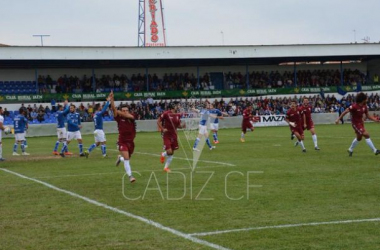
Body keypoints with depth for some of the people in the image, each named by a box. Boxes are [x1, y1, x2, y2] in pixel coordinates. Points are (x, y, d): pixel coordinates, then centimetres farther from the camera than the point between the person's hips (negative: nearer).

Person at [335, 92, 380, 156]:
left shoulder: (364, 106, 0)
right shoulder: (354, 106, -23)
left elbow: (368, 116, 7)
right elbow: (345, 112, -18)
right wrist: (338, 119, -19)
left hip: (361, 123, 9)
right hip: (356, 124, -9)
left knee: (359, 138, 22)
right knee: (366, 135, -15)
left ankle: (350, 150, 42)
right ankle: (375, 150, -12)